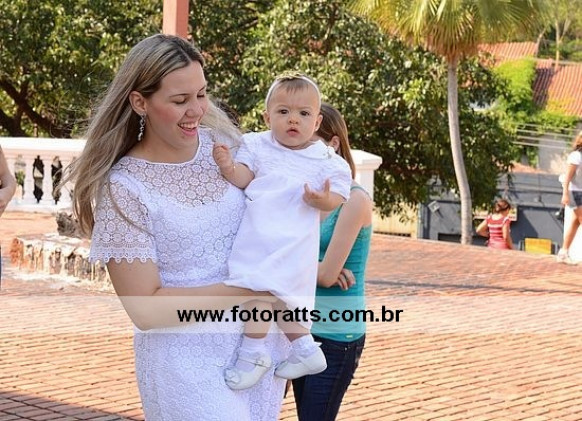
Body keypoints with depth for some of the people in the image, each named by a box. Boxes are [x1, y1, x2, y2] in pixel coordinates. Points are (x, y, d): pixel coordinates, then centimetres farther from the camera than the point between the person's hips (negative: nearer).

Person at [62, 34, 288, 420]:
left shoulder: (222, 142, 1)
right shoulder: (124, 187, -14)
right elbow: (144, 309, -16)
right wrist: (246, 291, -18)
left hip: (262, 339, 5)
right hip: (188, 358, -5)